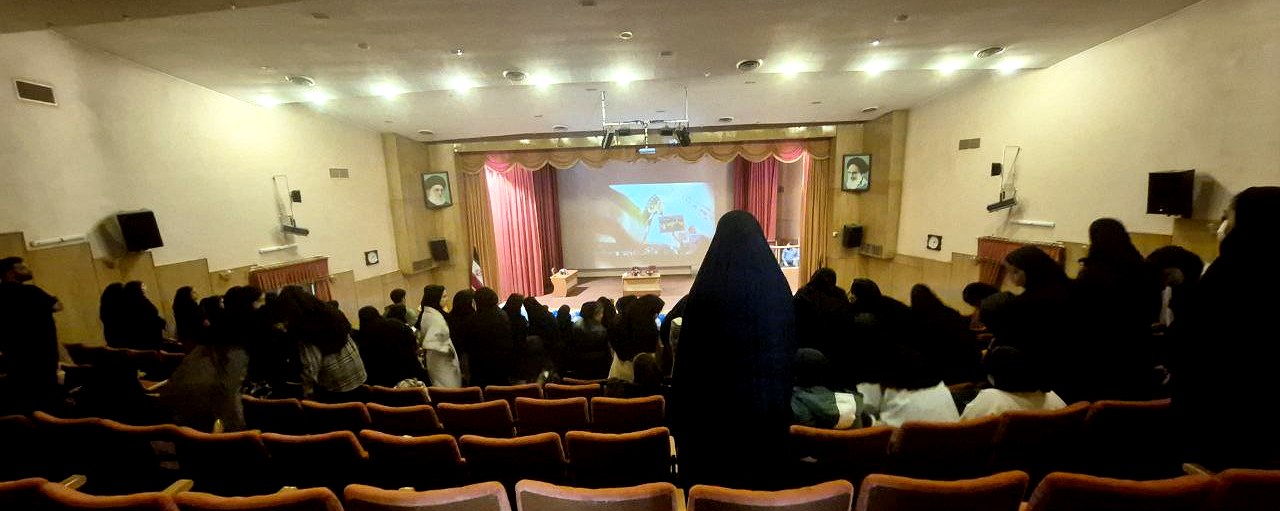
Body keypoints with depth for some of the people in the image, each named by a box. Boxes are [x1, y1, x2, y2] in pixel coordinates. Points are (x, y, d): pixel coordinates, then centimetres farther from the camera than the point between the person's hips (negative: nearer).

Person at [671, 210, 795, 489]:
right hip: (768, 402, 3)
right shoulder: (778, 285, -8)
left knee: (713, 478, 17)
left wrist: (682, 410, 0)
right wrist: (780, 397, 14)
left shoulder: (708, 288, -18)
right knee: (763, 470, 23)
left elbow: (689, 353, -13)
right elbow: (790, 348, 1)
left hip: (717, 400, -3)